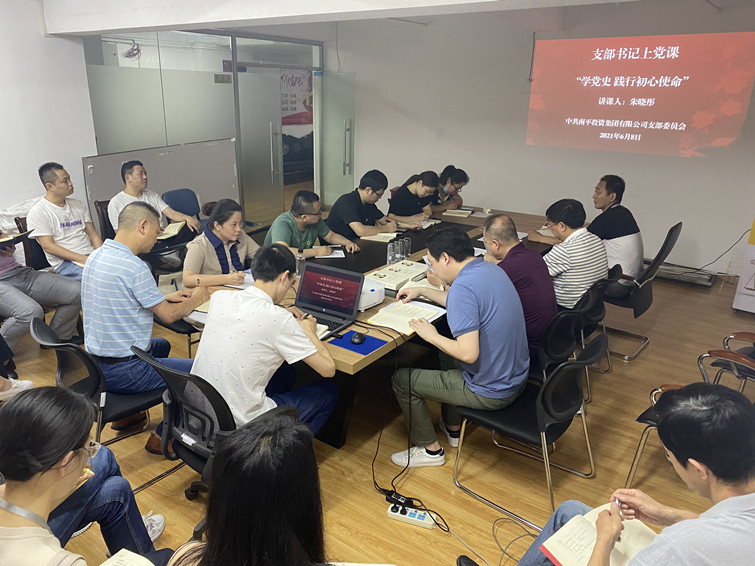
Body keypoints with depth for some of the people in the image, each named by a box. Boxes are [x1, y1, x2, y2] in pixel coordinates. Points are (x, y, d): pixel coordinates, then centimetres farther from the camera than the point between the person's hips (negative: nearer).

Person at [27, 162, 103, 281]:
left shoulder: (78, 205, 19)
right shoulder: (37, 212, 0)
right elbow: (48, 247, -7)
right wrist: (83, 259, -18)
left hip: (92, 254, 6)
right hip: (65, 262, -6)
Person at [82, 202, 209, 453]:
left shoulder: (96, 256, 5)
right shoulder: (133, 266, -24)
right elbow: (168, 315, -14)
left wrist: (167, 297, 13)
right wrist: (196, 299, 4)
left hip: (95, 364, 10)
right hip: (123, 372, -10)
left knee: (161, 345, 33)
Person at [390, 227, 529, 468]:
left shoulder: (463, 287, -28)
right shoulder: (492, 269, 2)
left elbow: (469, 354, -31)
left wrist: (432, 336, -14)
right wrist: (422, 291, 25)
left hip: (490, 392, -9)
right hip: (516, 377, 9)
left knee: (402, 379, 3)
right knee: (448, 350, 33)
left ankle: (430, 449, 21)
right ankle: (452, 428, 43)